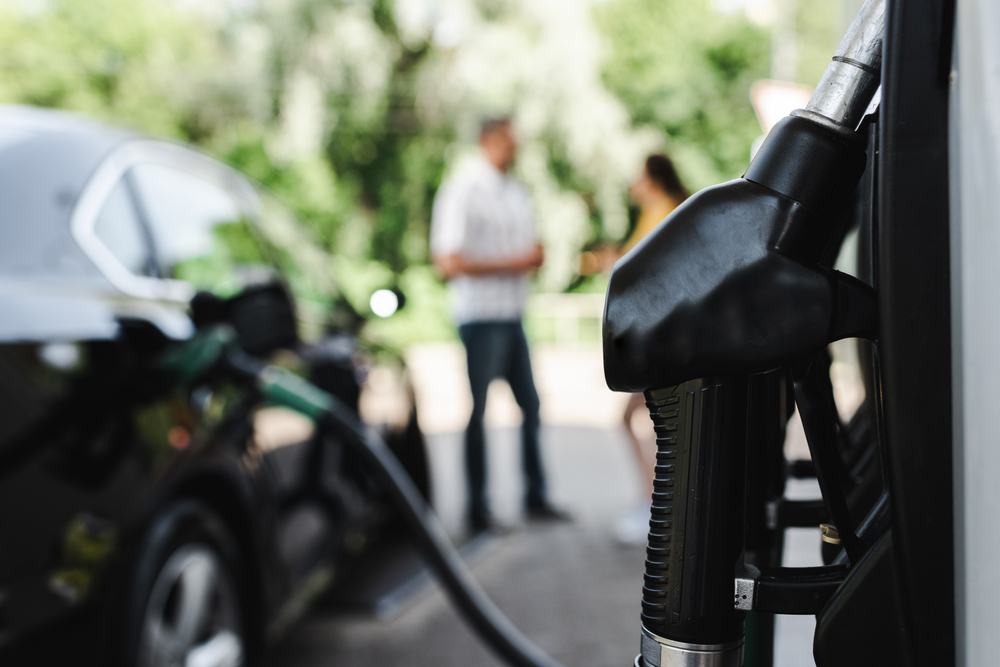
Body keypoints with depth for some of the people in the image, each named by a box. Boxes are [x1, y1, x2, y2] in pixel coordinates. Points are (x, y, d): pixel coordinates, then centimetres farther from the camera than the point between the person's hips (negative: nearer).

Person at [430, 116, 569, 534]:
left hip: (513, 315, 8)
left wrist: (534, 257, -1)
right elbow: (448, 263, -17)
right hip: (481, 316, -8)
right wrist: (511, 264, -17)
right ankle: (478, 508, 7)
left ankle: (535, 499, 19)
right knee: (478, 411, -1)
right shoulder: (462, 192, -10)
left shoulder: (517, 194, 16)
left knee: (530, 405, 9)